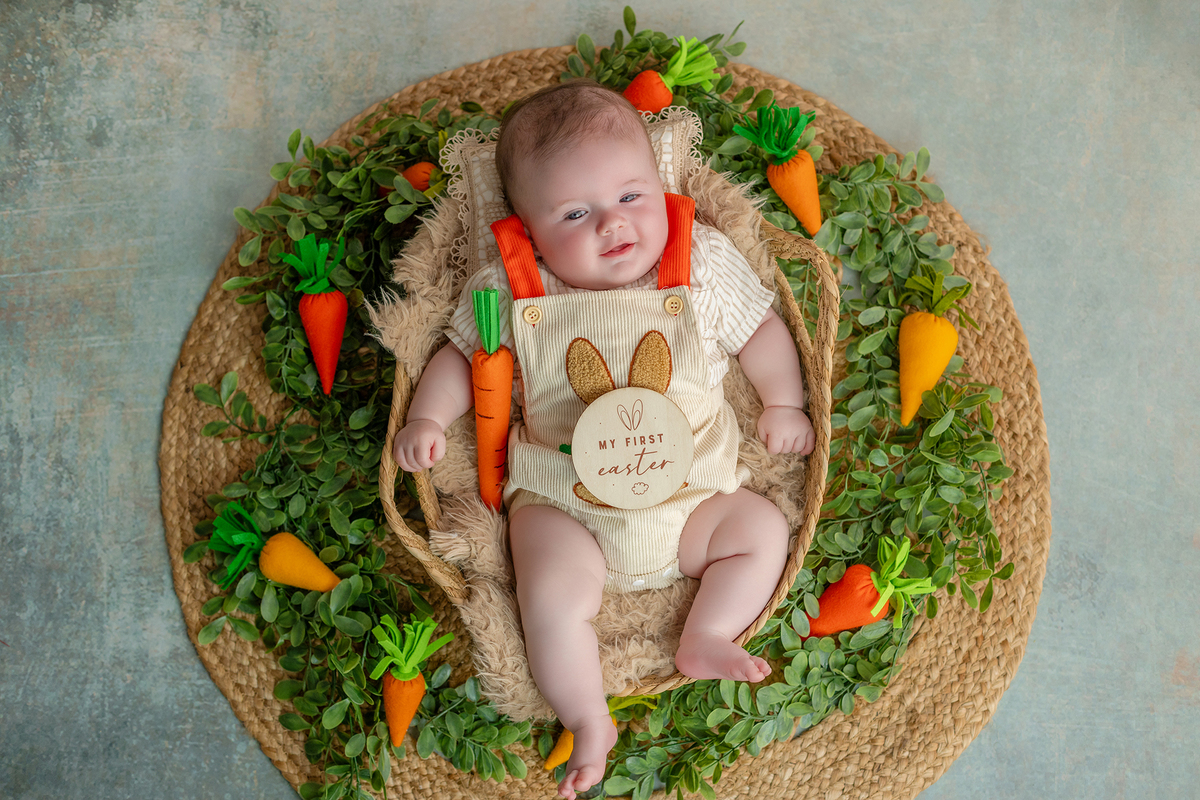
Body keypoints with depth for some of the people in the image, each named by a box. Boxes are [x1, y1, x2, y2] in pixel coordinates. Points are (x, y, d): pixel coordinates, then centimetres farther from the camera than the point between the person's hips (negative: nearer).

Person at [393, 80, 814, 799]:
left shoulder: (706, 263, -3)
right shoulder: (511, 293, -5)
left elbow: (762, 327, 11)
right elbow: (462, 354, 9)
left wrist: (784, 403, 7)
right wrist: (428, 419, -3)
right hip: (562, 501, -2)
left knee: (764, 530, -12)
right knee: (552, 600, -21)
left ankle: (706, 636, 0)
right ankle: (589, 722, -2)